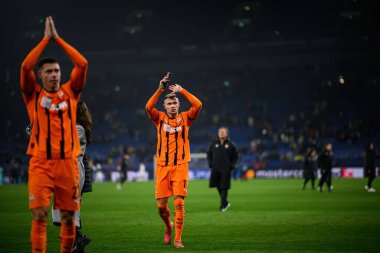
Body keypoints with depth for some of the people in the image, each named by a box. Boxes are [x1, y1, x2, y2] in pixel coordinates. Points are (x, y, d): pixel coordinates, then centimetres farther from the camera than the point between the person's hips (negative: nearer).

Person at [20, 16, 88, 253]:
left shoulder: (70, 92, 9)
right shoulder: (34, 94, 6)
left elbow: (82, 64, -1)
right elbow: (26, 66, -8)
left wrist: (58, 39, 1)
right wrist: (46, 39, -4)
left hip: (68, 161, 2)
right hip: (40, 162, -2)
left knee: (68, 217, 6)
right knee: (39, 215, -8)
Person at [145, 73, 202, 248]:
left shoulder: (184, 118, 6)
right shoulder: (160, 118, 7)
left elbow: (198, 105, -9)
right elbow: (148, 107, -12)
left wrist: (182, 91, -9)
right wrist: (160, 89, -18)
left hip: (180, 166, -1)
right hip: (162, 166, 1)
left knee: (179, 202, -10)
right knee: (161, 205, 3)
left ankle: (177, 239, -5)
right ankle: (168, 226, 33)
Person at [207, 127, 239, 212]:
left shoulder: (230, 144, 1)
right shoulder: (214, 143, 7)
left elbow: (236, 156, 8)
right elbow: (209, 154, 17)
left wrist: (232, 165, -3)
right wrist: (210, 163, 4)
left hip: (226, 170, -3)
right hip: (215, 169, 3)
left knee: (224, 188, -7)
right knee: (218, 186, 8)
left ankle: (223, 205, -4)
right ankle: (226, 203, 25)